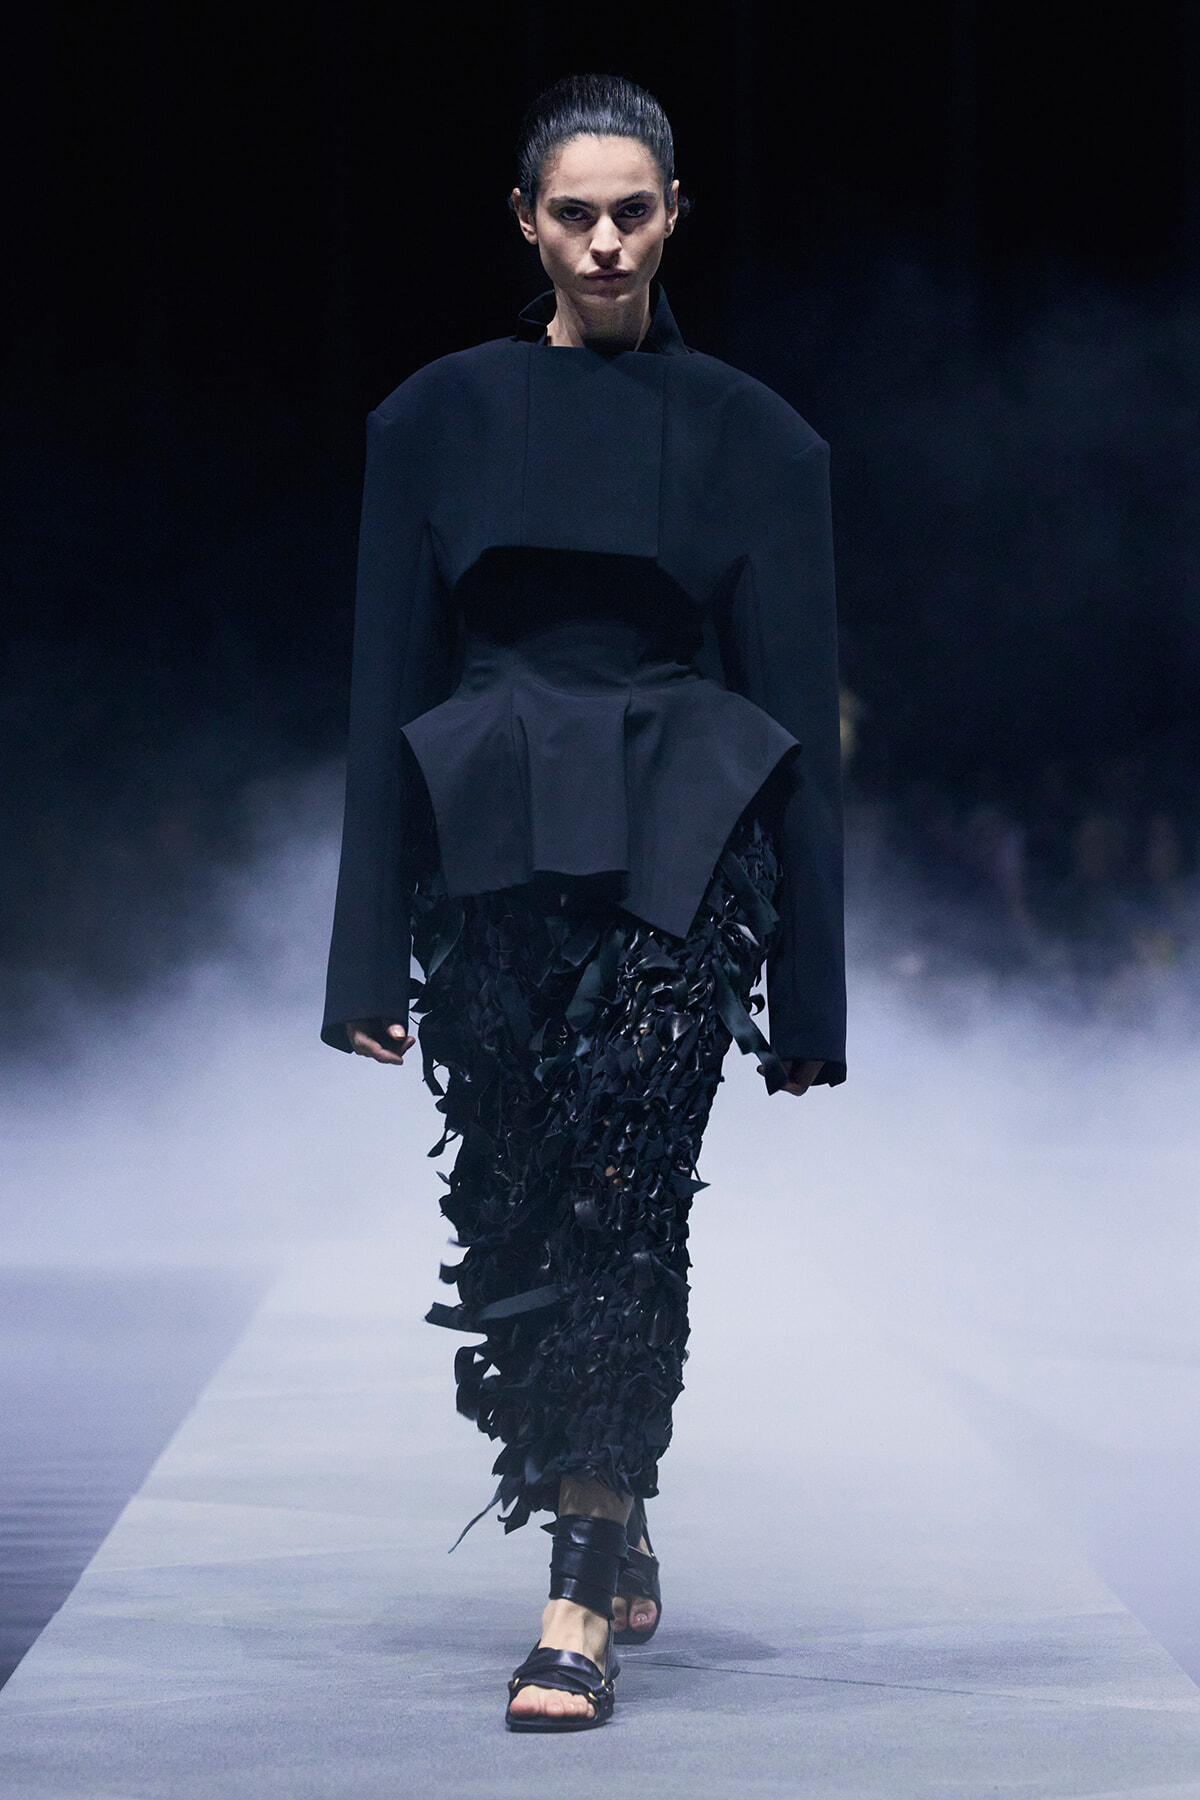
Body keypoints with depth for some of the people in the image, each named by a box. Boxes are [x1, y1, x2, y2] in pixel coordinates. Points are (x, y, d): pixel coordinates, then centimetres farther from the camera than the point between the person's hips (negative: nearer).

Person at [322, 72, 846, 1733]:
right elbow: (387, 692, 7)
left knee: (621, 1203, -17)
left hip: (676, 854, -2)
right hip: (492, 849, 2)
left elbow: (796, 711, 5)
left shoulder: (750, 437, 5)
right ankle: (615, 1543, 25)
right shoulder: (439, 420, 9)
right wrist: (374, 957, 2)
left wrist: (809, 996, 2)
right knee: (515, 1223, 4)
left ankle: (584, 1596, -17)